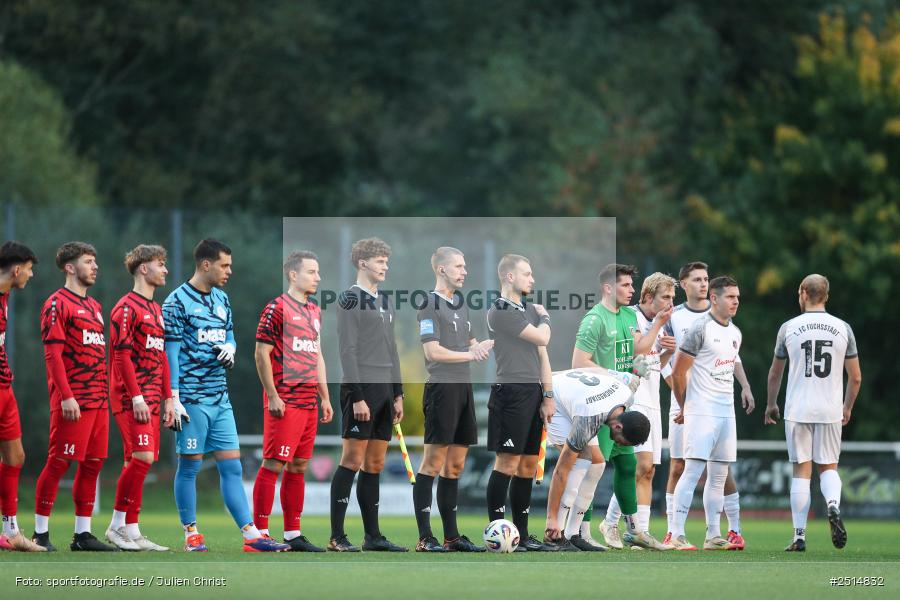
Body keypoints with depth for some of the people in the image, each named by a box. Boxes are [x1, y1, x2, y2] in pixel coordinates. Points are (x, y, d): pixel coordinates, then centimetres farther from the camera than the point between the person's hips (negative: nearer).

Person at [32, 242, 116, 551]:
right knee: (58, 462, -6)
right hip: (73, 402, -8)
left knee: (93, 463, 7)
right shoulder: (57, 304, -6)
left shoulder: (94, 306, 20)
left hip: (98, 399, 8)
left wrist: (104, 393, 16)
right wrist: (66, 396, -19)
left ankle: (83, 534, 11)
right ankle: (41, 532, -1)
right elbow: (53, 354, -13)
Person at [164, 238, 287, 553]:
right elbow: (171, 354, -10)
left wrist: (230, 349, 0)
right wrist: (174, 399, -14)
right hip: (192, 400, -7)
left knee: (232, 467, 3)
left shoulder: (221, 299, 14)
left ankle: (251, 535, 0)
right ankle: (191, 534, 10)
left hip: (220, 398, 7)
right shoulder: (177, 302, -8)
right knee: (189, 467, 1)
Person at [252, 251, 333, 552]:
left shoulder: (315, 311, 18)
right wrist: (272, 396, -15)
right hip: (284, 401, -8)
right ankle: (260, 532, -6)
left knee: (298, 466, 9)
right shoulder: (277, 308, -7)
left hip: (308, 401, 8)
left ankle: (293, 533, 12)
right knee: (273, 464, -8)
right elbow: (262, 354, -10)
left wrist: (325, 397, 20)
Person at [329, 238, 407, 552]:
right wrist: (357, 396, -17)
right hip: (362, 388, -8)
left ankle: (372, 536, 11)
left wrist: (398, 394, 16)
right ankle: (337, 536, -8)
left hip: (384, 390, 8)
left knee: (375, 464, 9)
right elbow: (347, 350, -12)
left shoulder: (384, 301, 18)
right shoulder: (351, 298, -6)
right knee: (352, 460, -9)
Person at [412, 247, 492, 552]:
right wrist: (470, 354, -13)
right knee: (433, 463, -8)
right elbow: (433, 351, -15)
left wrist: (481, 345, 4)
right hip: (442, 387, -8)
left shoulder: (461, 303, 18)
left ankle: (451, 536, 13)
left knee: (455, 466, 10)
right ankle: (424, 537, -9)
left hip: (463, 387, 9)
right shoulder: (430, 303, -8)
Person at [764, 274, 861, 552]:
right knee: (828, 466, 13)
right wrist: (847, 408, 23)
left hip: (798, 410, -1)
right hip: (830, 411, 1)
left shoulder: (789, 328, -1)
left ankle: (800, 536, 1)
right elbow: (856, 377, 7)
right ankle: (833, 505, -18)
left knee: (801, 470, 4)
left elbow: (775, 374, 10)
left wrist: (771, 404, 26)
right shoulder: (843, 329, 2)